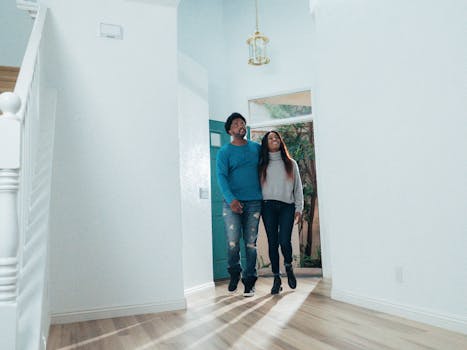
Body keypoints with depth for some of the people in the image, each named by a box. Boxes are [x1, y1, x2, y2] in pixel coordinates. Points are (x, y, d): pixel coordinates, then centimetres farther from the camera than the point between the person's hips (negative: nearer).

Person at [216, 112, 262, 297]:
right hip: (232, 202, -2)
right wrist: (231, 199, -23)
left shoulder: (257, 148, 12)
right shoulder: (224, 152, 3)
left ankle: (249, 281, 15)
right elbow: (221, 176, -8)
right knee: (233, 242, -9)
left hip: (254, 202, 2)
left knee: (251, 243, 3)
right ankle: (234, 273, 18)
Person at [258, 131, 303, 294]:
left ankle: (289, 267, 18)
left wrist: (299, 208, 2)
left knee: (284, 241, -12)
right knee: (272, 242, 1)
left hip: (287, 207, -1)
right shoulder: (262, 165, 11)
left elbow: (298, 187, 10)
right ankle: (277, 278, 11)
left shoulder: (291, 163, 12)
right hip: (268, 207, 1)